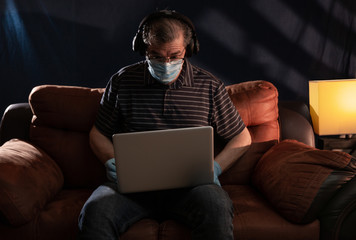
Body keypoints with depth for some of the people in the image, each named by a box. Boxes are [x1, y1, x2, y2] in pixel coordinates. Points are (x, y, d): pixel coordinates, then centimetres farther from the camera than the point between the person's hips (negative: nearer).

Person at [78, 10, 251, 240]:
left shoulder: (209, 86, 9)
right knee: (95, 212, -32)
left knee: (216, 208, -35)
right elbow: (98, 134, 19)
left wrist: (215, 168, -1)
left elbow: (242, 138, 16)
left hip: (189, 184, 0)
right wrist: (113, 162, -1)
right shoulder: (123, 81, 10)